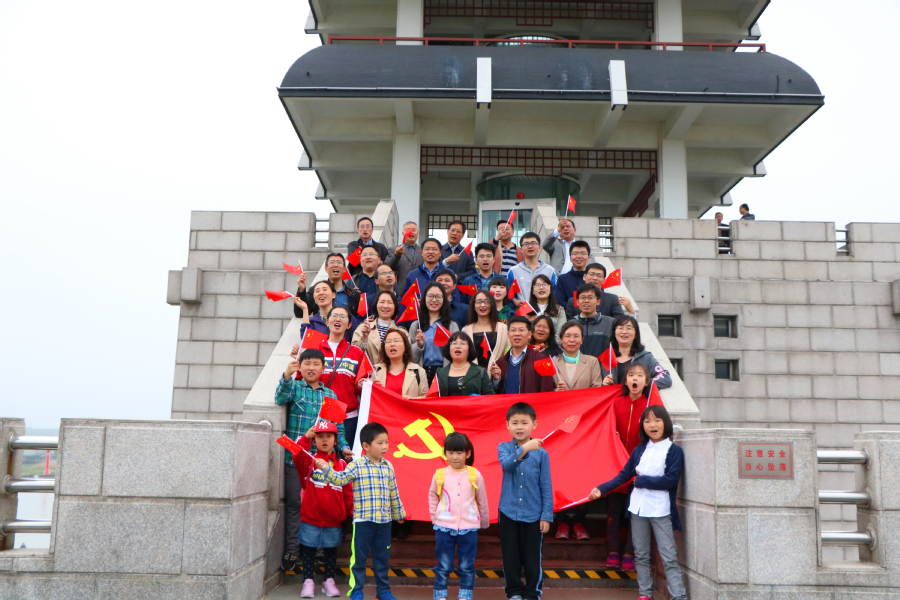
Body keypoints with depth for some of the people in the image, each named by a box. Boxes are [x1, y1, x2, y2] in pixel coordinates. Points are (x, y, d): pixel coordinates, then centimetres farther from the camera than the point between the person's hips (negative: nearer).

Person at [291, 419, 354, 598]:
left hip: (334, 519, 2)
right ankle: (308, 581, 21)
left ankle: (329, 581, 27)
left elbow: (348, 491, 4)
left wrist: (352, 512, 1)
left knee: (331, 550, 13)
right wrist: (306, 438, -37)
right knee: (308, 549, 8)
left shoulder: (341, 464, 2)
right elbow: (298, 458, -25)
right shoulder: (309, 459, -1)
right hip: (310, 518, -2)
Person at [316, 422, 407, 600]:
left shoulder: (388, 467, 7)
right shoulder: (357, 465, -6)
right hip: (363, 520, -4)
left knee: (382, 558, 13)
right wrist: (326, 469, -34)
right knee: (359, 557, 5)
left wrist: (399, 513, 21)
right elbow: (339, 479, -18)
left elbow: (394, 493, 15)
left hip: (385, 521, 4)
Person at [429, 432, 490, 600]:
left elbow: (482, 501, 7)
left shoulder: (475, 475, -4)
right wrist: (435, 517, 5)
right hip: (444, 526, 0)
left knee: (467, 566, 8)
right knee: (443, 565, 7)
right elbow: (432, 497, 10)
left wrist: (484, 522, 14)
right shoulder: (440, 475, -3)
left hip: (469, 527, 0)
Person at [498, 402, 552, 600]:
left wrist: (546, 515, -3)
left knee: (532, 557, 7)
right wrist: (524, 448, -36)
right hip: (508, 512, 1)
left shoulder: (541, 453, -3)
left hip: (533, 514, -1)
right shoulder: (503, 448, -1)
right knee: (510, 556, 10)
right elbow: (506, 464, -23)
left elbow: (546, 487, -1)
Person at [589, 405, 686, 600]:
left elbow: (672, 480, -16)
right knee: (641, 555, 12)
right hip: (638, 509, 5)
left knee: (669, 557, -3)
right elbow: (623, 475, 11)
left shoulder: (674, 451, -5)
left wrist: (642, 481, -11)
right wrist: (601, 489, 3)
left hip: (660, 511, -5)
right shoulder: (639, 450, 9)